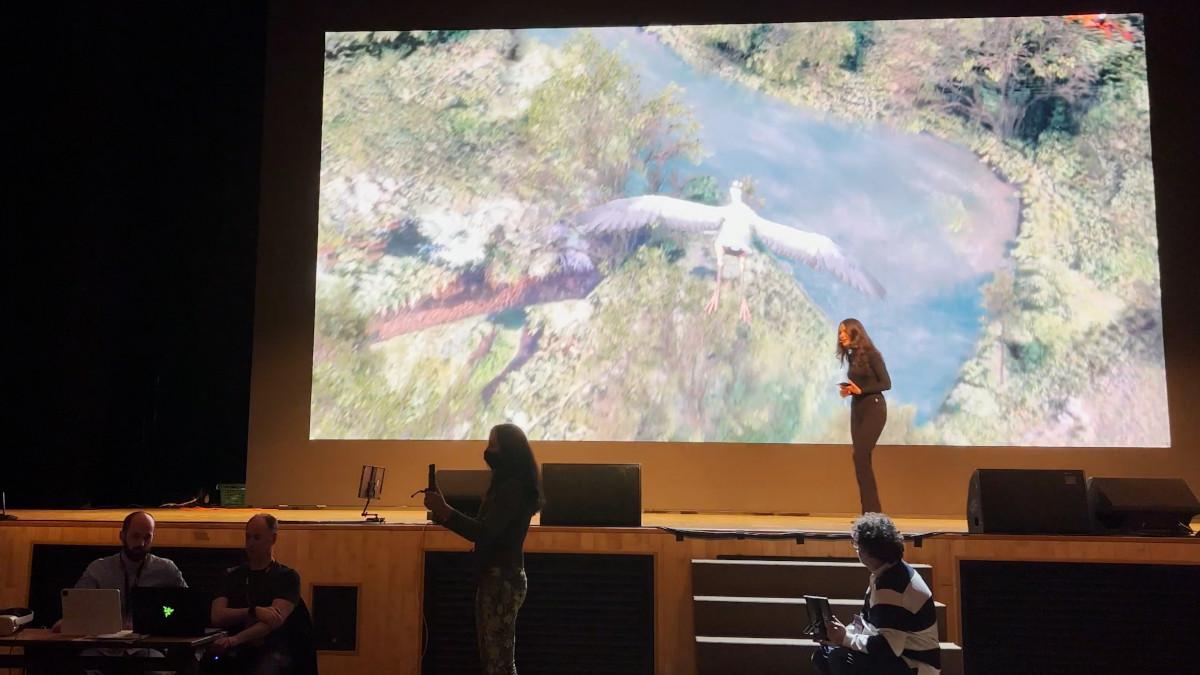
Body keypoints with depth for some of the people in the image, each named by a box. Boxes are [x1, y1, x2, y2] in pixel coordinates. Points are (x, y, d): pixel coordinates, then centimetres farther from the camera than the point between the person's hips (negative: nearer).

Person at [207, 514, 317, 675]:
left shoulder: (287, 577, 5)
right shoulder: (232, 576, 17)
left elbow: (276, 620, -10)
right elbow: (217, 616, 2)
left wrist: (235, 640, -24)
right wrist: (255, 612, -15)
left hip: (272, 651, -4)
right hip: (235, 653, 4)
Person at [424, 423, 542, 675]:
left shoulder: (513, 488, -16)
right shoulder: (505, 484, 15)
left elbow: (484, 533, -24)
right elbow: (486, 530, 16)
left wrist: (444, 510, -22)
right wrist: (444, 515, 8)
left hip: (503, 580, -10)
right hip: (497, 577, 10)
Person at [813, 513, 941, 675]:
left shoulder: (891, 585, -25)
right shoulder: (885, 574, 7)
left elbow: (889, 647, -29)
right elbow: (867, 621, 15)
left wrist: (846, 638, -21)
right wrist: (843, 633, -2)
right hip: (899, 657, 10)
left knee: (841, 658, -28)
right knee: (822, 656, 6)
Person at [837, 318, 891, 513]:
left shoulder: (871, 354, -10)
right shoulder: (852, 356, 12)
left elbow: (886, 383, -12)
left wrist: (860, 390, -20)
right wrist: (848, 390, -1)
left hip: (873, 408, -8)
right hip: (857, 409, 8)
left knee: (860, 456, -15)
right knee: (862, 459, 4)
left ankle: (872, 512, -10)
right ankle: (870, 512, 8)